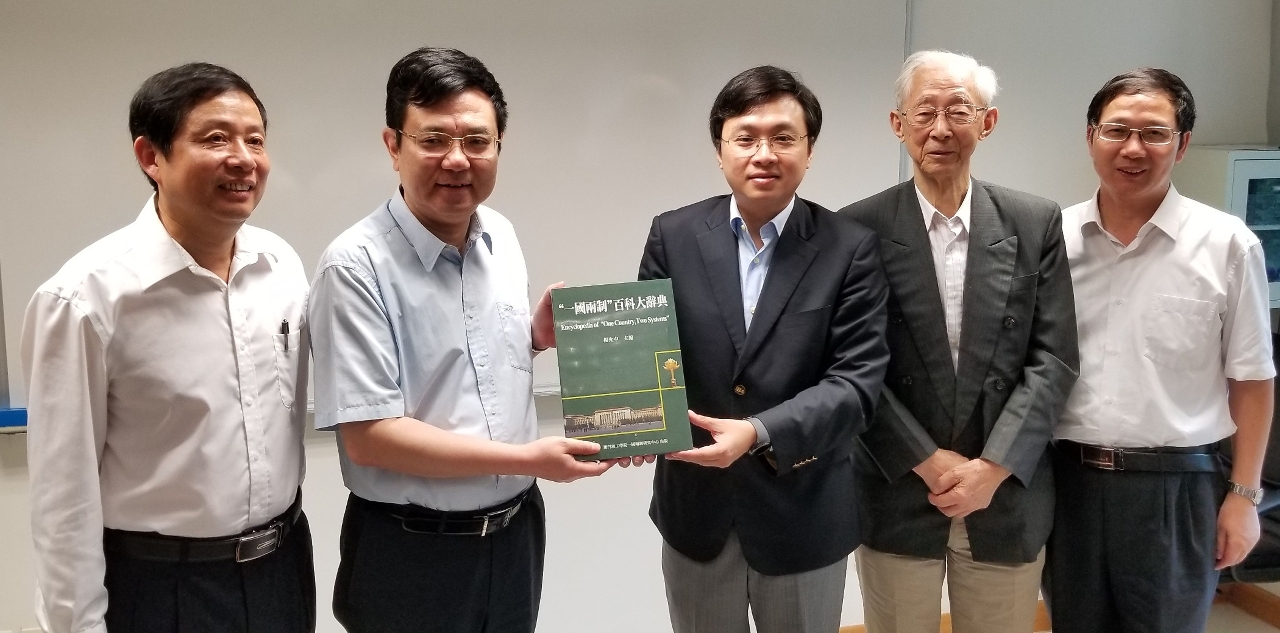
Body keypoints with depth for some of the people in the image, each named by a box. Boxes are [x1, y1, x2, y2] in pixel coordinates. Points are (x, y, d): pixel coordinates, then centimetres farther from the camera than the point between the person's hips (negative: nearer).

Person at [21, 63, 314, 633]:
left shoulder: (283, 265, -2)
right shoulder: (86, 297, -18)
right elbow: (66, 491, -13)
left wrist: (285, 535, 14)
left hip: (285, 563, 5)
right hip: (160, 585, -4)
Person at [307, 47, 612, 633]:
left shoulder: (502, 236, 1)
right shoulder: (356, 266, -19)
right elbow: (367, 437, -21)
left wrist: (534, 336, -6)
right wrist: (528, 458, -20)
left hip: (517, 527, 6)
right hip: (411, 553, -5)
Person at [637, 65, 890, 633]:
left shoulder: (851, 248, -7)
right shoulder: (673, 236, -2)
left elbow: (856, 381, -13)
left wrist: (758, 433, -27)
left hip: (804, 516, -1)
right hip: (696, 510, 1)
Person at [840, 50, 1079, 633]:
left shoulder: (1036, 224, 1)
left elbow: (1054, 359, -2)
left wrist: (994, 466, -11)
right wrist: (927, 463, -12)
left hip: (1008, 499, 2)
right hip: (897, 498, -1)